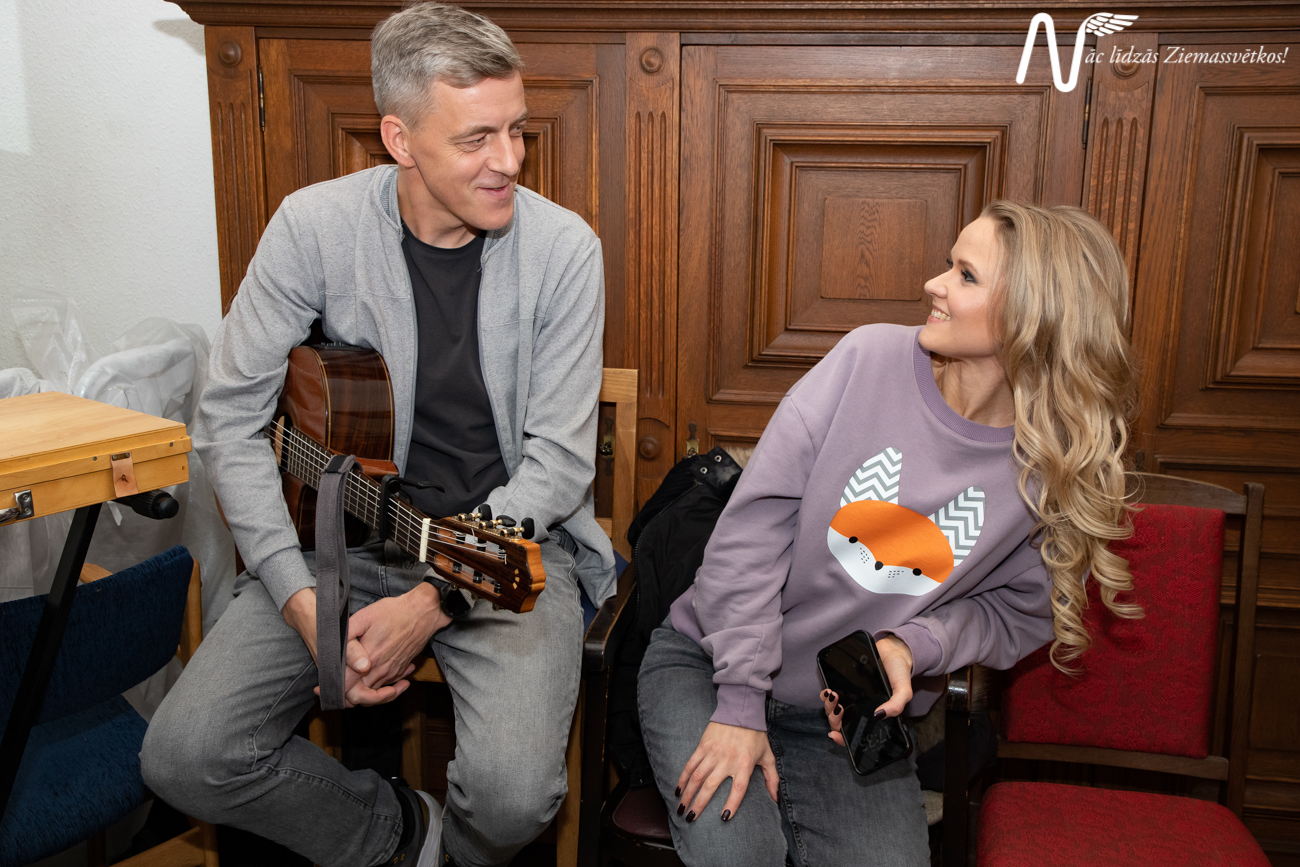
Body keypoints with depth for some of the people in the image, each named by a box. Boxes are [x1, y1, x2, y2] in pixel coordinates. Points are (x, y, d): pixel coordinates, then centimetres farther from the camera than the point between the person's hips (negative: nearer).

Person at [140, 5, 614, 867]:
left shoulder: (563, 247, -11)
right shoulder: (315, 226, -8)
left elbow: (559, 459, -10)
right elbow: (231, 415, -4)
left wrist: (433, 600, -19)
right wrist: (301, 600, -14)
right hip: (347, 536, 2)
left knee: (515, 794, -24)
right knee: (185, 758, -13)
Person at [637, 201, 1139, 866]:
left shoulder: (1057, 470, -8)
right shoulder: (871, 358, -12)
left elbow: (1020, 610, 4)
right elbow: (754, 521, -14)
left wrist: (914, 643, -17)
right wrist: (741, 701, -16)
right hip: (710, 659, -1)